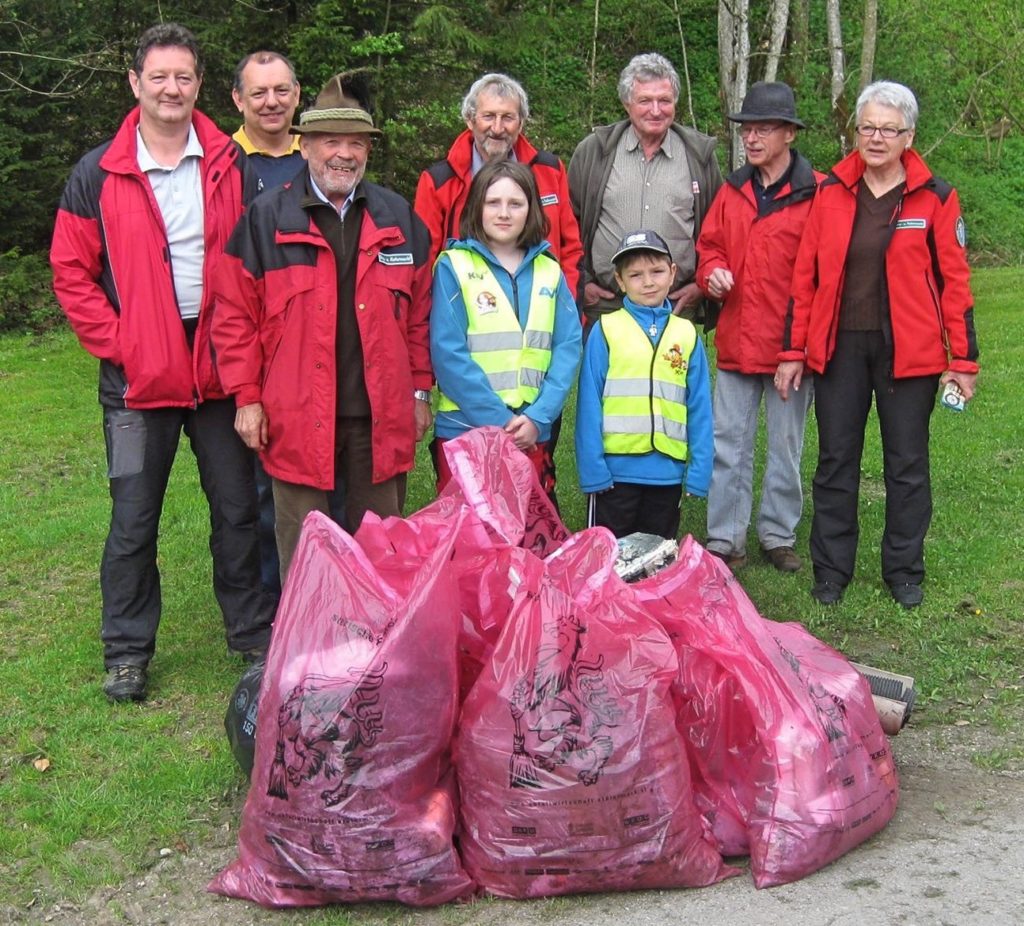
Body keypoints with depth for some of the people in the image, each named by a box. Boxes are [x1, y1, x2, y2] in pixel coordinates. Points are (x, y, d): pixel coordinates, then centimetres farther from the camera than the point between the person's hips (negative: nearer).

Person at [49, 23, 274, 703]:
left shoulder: (232, 166, 4)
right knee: (134, 519, 5)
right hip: (138, 374, -1)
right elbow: (72, 271, 2)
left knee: (238, 508, 9)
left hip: (220, 367, 1)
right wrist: (116, 343, -6)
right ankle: (128, 652, 19)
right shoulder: (99, 174, 1)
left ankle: (255, 638, 24)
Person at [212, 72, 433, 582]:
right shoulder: (266, 218, 1)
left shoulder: (398, 218, 10)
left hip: (382, 417, 3)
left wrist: (420, 391, 10)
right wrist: (247, 398, -4)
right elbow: (235, 314, 0)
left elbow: (419, 313, 13)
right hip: (297, 419, -2)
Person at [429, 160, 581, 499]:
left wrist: (537, 418, -9)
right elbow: (448, 353, -9)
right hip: (464, 431, -3)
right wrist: (498, 419, -13)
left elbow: (568, 348, 3)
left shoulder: (549, 271, 9)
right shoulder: (454, 266, -2)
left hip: (532, 435, 3)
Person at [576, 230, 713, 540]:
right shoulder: (605, 330, -3)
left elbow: (699, 409, 4)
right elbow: (589, 404, -5)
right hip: (615, 470, -2)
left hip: (667, 471, 3)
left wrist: (698, 472, -1)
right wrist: (593, 468, -11)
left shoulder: (687, 334, 4)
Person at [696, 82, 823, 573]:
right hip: (736, 341, 4)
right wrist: (712, 272, -5)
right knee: (728, 444, 7)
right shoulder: (732, 190, 8)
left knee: (785, 446, 11)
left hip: (792, 342, -4)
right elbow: (710, 245, 17)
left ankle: (778, 535, 25)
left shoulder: (818, 194, -8)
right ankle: (724, 540, 17)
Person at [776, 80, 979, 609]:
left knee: (907, 464, 8)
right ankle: (831, 569, 20)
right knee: (835, 460, 8)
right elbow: (805, 275, 5)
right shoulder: (831, 192, 4)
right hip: (840, 347, 2)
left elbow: (954, 281, 0)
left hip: (909, 350, -1)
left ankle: (904, 570, 22)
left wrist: (963, 360, -2)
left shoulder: (935, 198, -2)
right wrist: (793, 350, 3)